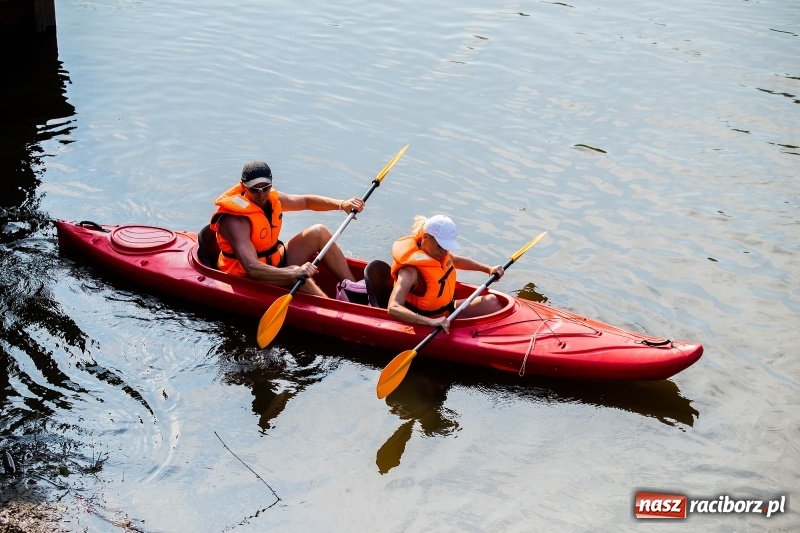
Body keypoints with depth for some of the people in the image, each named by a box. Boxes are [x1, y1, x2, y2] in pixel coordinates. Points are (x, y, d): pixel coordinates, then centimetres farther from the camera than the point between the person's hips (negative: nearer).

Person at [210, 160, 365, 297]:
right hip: (249, 280, -9)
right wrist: (294, 273, -51)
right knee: (298, 277, -36)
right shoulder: (235, 221, -28)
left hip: (275, 262, 9)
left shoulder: (271, 198, -3)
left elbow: (305, 201, 13)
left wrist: (341, 204, -3)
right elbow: (251, 268, -40)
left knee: (319, 233, 1)